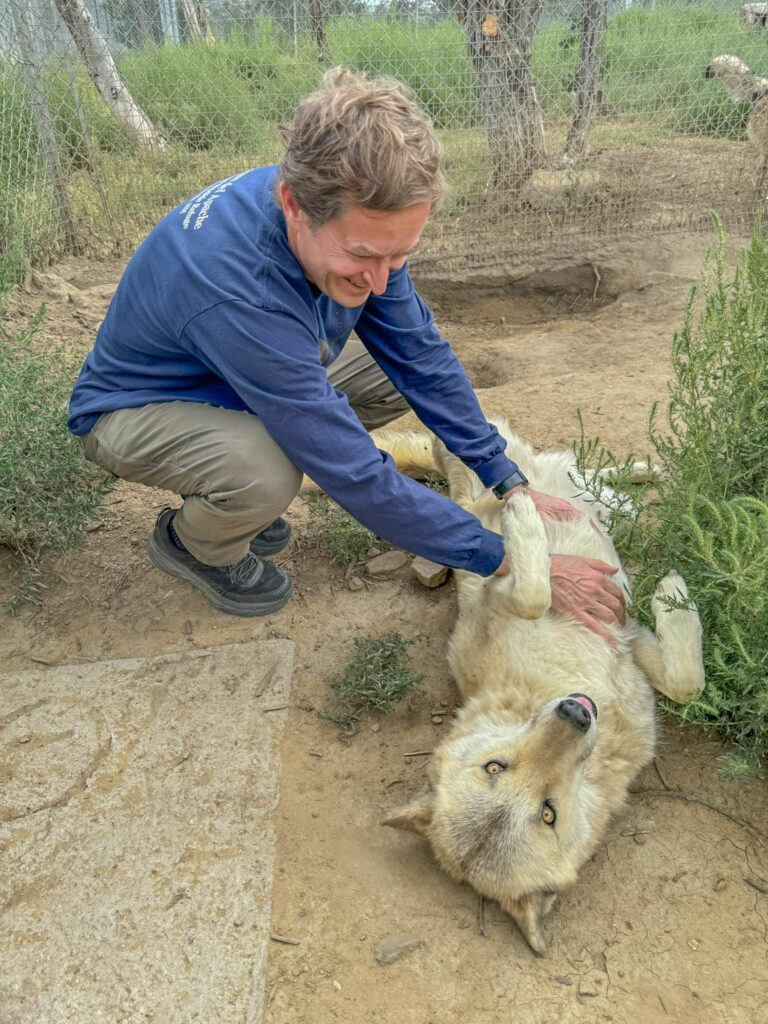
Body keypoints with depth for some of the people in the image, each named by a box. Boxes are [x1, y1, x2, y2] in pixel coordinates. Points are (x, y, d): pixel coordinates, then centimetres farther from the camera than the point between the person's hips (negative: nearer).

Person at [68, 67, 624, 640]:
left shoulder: (355, 220, -19)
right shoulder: (234, 284, -41)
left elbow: (422, 356, -8)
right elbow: (358, 479, -39)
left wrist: (511, 484, -10)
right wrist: (513, 562, -32)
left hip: (255, 378, 7)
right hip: (133, 410, -7)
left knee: (398, 378, -6)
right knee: (266, 474, -37)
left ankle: (235, 492, 8)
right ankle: (188, 542, 1)